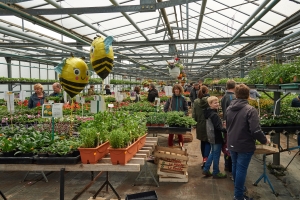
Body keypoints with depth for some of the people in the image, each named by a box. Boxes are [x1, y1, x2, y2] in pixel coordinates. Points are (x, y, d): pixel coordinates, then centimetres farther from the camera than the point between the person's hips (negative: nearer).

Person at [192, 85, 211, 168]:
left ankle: (204, 157, 27)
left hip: (200, 125, 4)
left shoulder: (196, 101, -2)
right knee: (208, 141, 5)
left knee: (202, 141, 17)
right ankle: (205, 158, -11)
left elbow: (194, 114, 2)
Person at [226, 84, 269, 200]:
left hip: (232, 144, 6)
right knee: (241, 169, 4)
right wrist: (264, 140, -7)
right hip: (244, 145, -6)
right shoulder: (250, 110, -21)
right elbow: (255, 131, -24)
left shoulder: (229, 108, 2)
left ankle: (238, 187, 40)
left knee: (235, 166, 21)